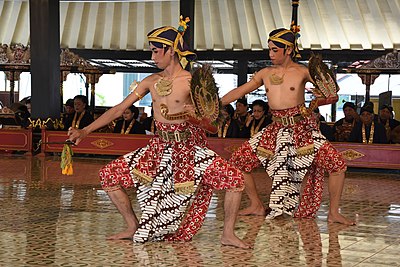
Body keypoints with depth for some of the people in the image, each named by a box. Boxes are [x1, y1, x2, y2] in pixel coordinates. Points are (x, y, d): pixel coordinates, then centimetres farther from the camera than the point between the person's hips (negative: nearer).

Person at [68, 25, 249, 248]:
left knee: (235, 179, -24)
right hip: (160, 148, 5)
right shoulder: (151, 82, 6)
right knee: (109, 175, -3)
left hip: (190, 148, -4)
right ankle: (134, 227, 13)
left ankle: (228, 234, -4)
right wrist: (86, 131, 2)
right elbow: (119, 109, 7)